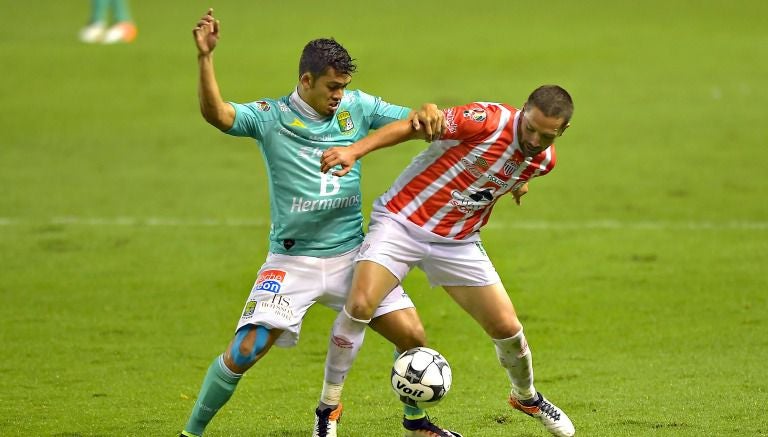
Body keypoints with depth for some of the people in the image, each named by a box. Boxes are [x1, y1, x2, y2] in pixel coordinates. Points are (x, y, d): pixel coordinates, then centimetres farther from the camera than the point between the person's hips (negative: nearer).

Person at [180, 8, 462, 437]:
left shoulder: (356, 107, 2)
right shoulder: (271, 117, -8)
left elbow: (414, 122, 4)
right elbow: (216, 113, -25)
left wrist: (428, 113, -21)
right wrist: (206, 57, -40)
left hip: (350, 254, 4)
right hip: (292, 261, -3)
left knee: (412, 335, 0)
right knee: (244, 351, -13)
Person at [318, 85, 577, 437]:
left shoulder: (543, 161, -3)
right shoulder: (488, 120, -23)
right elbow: (413, 127, -24)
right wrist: (354, 151, -32)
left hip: (458, 242, 5)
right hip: (402, 220, -5)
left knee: (506, 328, 3)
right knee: (359, 305, -23)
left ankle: (526, 397, 35)